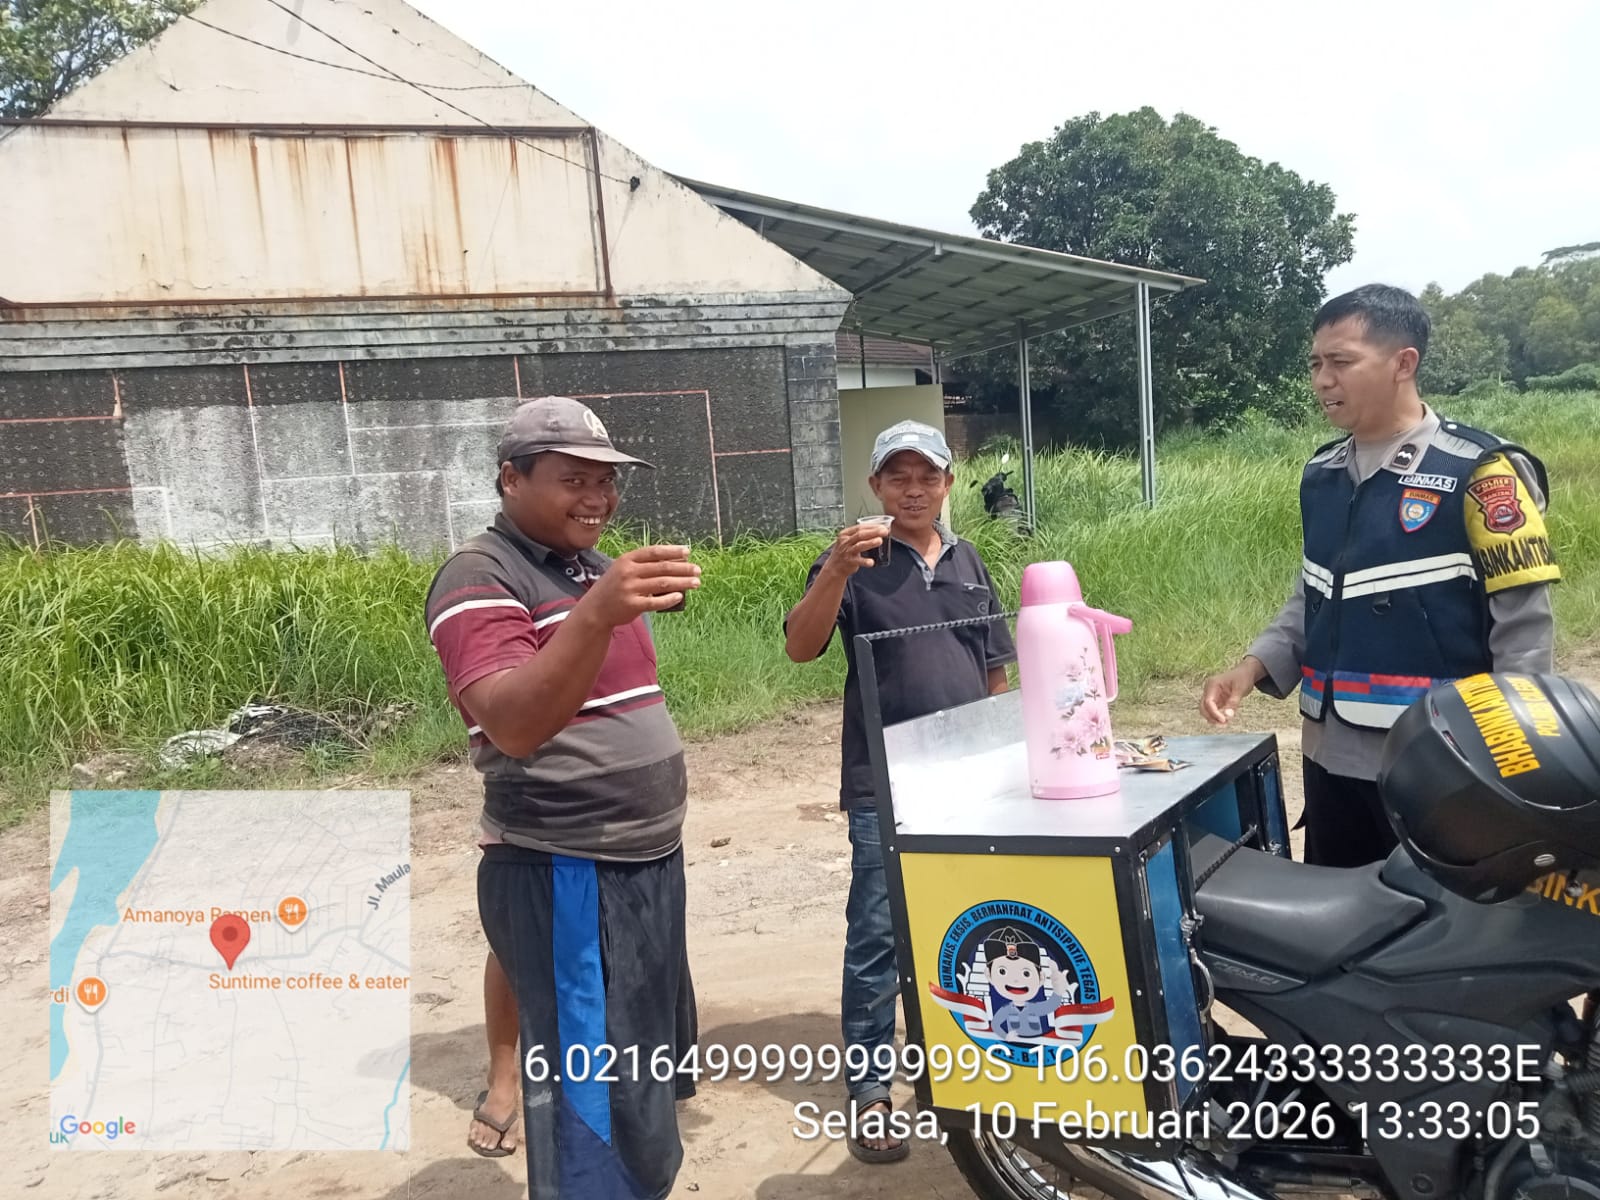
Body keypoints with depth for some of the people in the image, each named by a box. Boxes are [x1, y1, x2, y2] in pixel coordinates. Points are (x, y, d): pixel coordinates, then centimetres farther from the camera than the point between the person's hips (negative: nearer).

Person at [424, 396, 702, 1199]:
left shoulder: (594, 566, 11)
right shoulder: (480, 577, -16)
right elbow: (513, 725, -33)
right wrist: (598, 613, -45)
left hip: (646, 861, 9)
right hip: (564, 877, -9)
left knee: (648, 1065, 23)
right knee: (597, 1106, -2)